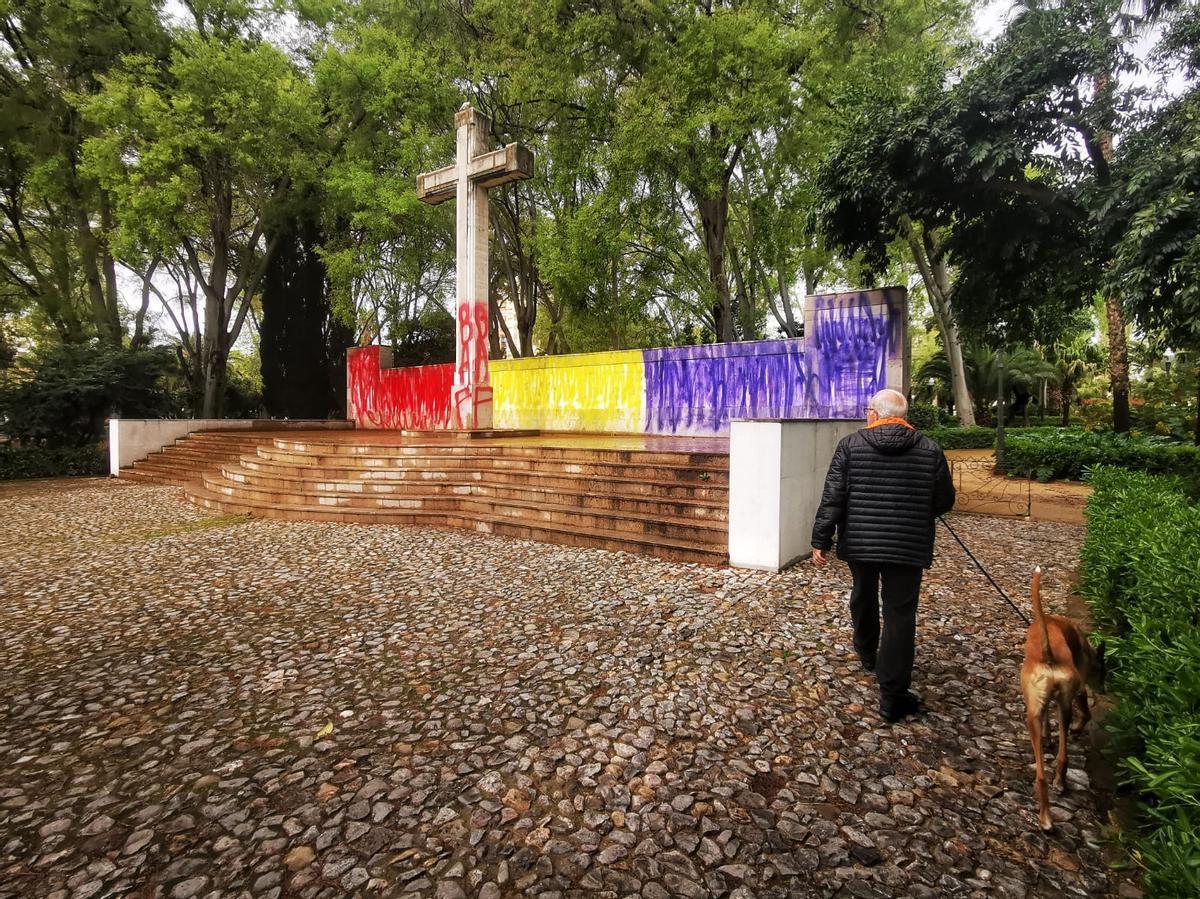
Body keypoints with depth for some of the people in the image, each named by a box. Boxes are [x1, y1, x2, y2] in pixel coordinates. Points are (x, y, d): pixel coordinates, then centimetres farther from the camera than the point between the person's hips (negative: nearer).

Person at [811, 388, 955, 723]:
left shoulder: (850, 445, -5)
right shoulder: (930, 449, -1)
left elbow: (832, 498, -9)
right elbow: (944, 501, 5)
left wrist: (821, 542, -3)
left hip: (859, 543, 1)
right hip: (907, 547, -1)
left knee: (864, 597, 25)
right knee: (900, 616, 3)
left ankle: (867, 653, 47)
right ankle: (893, 697, 5)